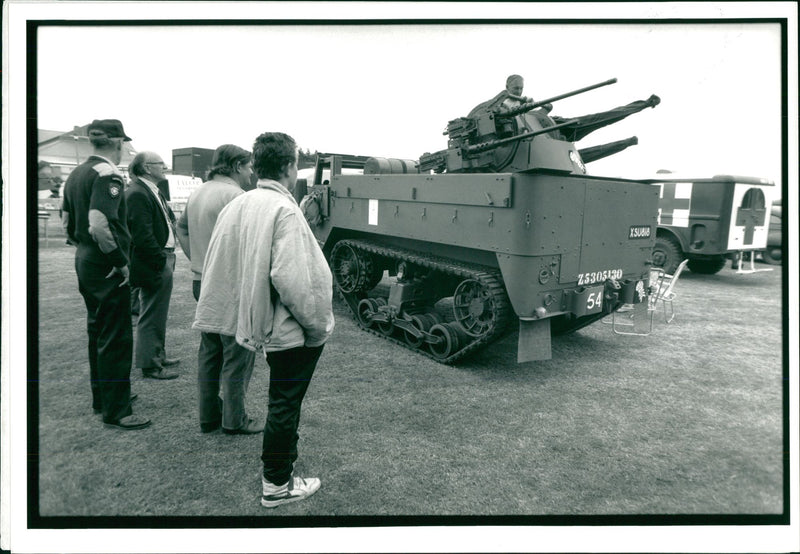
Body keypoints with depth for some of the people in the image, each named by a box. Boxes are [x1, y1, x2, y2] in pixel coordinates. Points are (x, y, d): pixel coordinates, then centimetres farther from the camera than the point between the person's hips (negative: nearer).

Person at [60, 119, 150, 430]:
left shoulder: (76, 174, 13)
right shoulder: (107, 174, -17)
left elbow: (66, 221, 18)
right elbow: (100, 225, -28)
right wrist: (121, 262, -19)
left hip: (85, 262, 10)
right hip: (107, 268, -10)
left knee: (97, 331, 19)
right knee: (116, 338, -3)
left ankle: (102, 398, 31)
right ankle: (116, 411, 4)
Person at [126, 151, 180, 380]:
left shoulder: (153, 192, 14)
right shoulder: (137, 194, -18)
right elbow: (142, 235, -23)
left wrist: (168, 255, 12)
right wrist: (161, 261, -19)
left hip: (162, 260, 10)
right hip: (153, 265, -10)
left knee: (158, 313, 20)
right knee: (152, 316, 0)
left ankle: (158, 355, 34)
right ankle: (150, 365, 11)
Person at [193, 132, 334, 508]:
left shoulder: (236, 205, 1)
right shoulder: (284, 210, -21)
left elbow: (218, 266, 5)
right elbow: (291, 278, -27)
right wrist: (317, 323, -15)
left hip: (264, 325, 8)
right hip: (291, 330, -8)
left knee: (283, 401, 24)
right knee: (285, 404, 7)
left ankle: (279, 465, 43)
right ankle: (277, 485, 23)